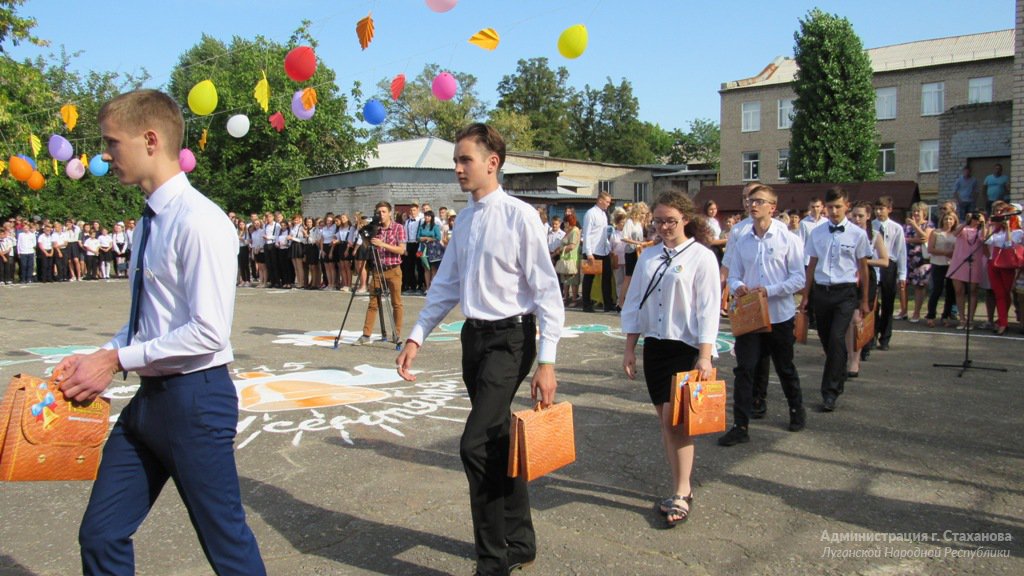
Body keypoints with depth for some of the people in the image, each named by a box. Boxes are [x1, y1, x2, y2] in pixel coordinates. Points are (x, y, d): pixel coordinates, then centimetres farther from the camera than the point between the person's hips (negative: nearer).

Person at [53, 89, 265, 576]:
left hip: (195, 397, -9)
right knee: (101, 537, 16)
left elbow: (208, 332, -23)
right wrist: (99, 355, 3)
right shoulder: (151, 221, 10)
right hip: (150, 397, 9)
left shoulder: (198, 222, -18)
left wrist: (117, 359, -16)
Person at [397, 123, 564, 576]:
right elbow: (446, 285, 17)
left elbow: (546, 289, -13)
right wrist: (416, 338, 13)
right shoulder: (464, 219, 10)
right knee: (497, 444, 15)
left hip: (509, 338, -8)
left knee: (476, 444, -14)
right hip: (474, 335, 8)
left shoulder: (519, 216, -12)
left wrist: (546, 361, -17)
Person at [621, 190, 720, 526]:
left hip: (686, 347, -5)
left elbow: (708, 308, -9)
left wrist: (705, 356, -15)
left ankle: (681, 495, 2)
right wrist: (629, 349, 9)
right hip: (654, 345, 5)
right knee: (665, 421, 9)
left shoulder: (701, 256, -5)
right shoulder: (648, 257, 9)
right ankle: (682, 489, 20)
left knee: (674, 418, -11)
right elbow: (634, 303, 11)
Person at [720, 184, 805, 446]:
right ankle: (740, 426, 2)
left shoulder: (788, 239, -7)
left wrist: (769, 291, -21)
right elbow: (733, 275, 6)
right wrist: (737, 287, -17)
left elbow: (799, 278, -10)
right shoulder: (742, 240, 2)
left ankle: (797, 411, 41)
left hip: (779, 315, -2)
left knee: (785, 368, 17)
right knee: (744, 370, -3)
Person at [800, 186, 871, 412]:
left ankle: (830, 391, -9)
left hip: (845, 293, -4)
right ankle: (839, 378, 35)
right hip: (821, 291, 4)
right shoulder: (817, 233, 7)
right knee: (825, 339, 12)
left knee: (836, 338, -16)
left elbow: (863, 268, 5)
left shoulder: (857, 234, -1)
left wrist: (864, 301, 7)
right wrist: (805, 295, 13)